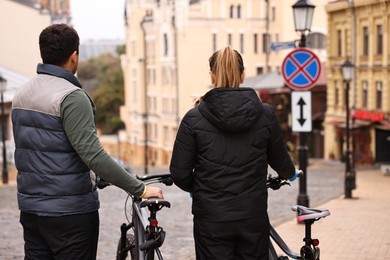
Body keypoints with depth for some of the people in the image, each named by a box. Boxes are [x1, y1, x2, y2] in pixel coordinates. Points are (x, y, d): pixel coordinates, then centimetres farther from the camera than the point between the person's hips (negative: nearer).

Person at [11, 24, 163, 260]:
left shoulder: (22, 94, 9)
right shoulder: (72, 97, -17)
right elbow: (93, 155, -24)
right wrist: (140, 189, -19)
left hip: (30, 208, 8)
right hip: (69, 213, -8)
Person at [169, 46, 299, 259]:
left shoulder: (194, 118, -8)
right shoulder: (265, 115, -3)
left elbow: (180, 173, -6)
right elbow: (280, 162, 11)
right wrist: (290, 174, 35)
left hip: (212, 219, -1)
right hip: (253, 218, 2)